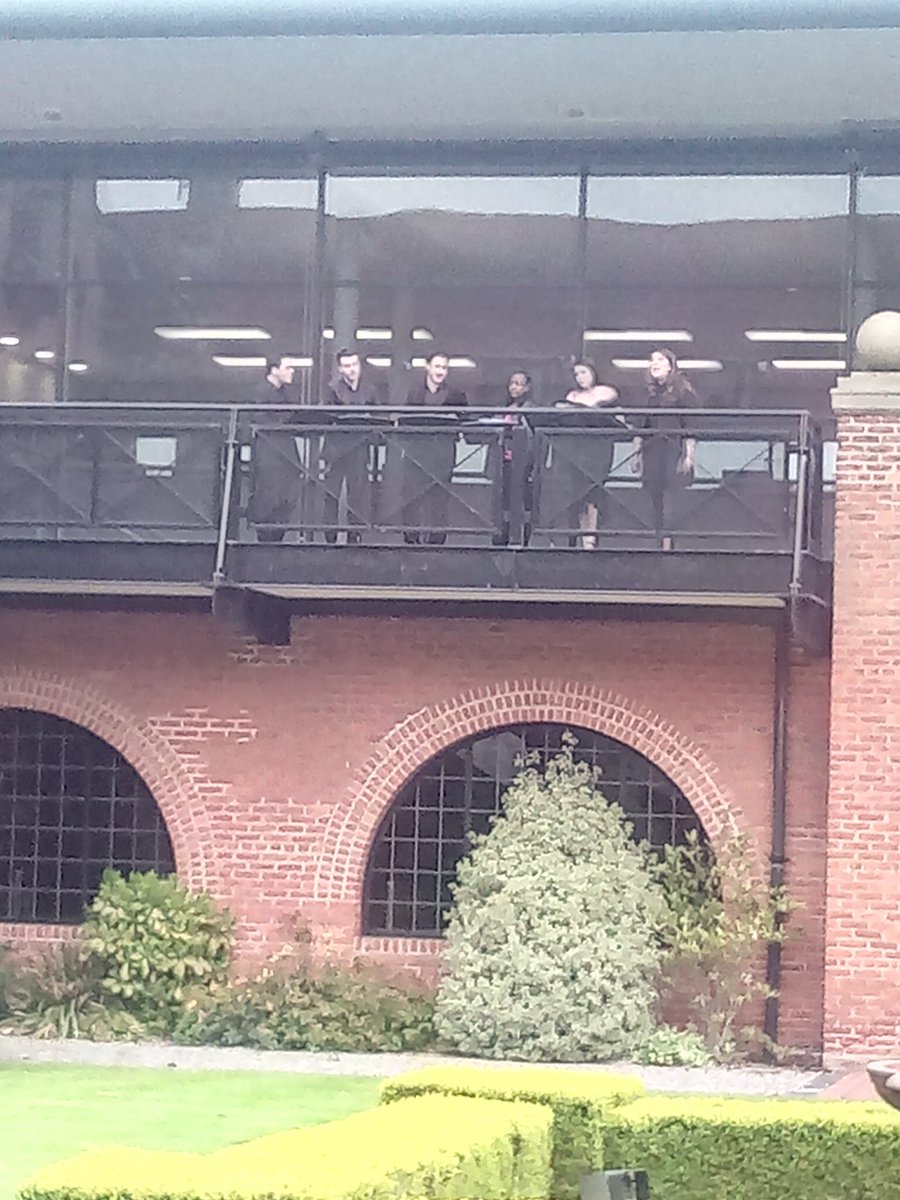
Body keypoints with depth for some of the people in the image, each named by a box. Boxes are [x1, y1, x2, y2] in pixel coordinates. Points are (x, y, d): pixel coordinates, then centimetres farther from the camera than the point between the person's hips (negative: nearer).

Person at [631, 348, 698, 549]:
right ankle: (661, 542, 4)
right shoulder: (649, 392, 15)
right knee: (655, 498, 2)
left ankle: (671, 545, -10)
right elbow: (641, 426, 19)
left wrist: (689, 454, -13)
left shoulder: (683, 390, -1)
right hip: (652, 452, 5)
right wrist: (636, 452, 14)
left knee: (673, 500, -10)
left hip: (674, 450, -5)